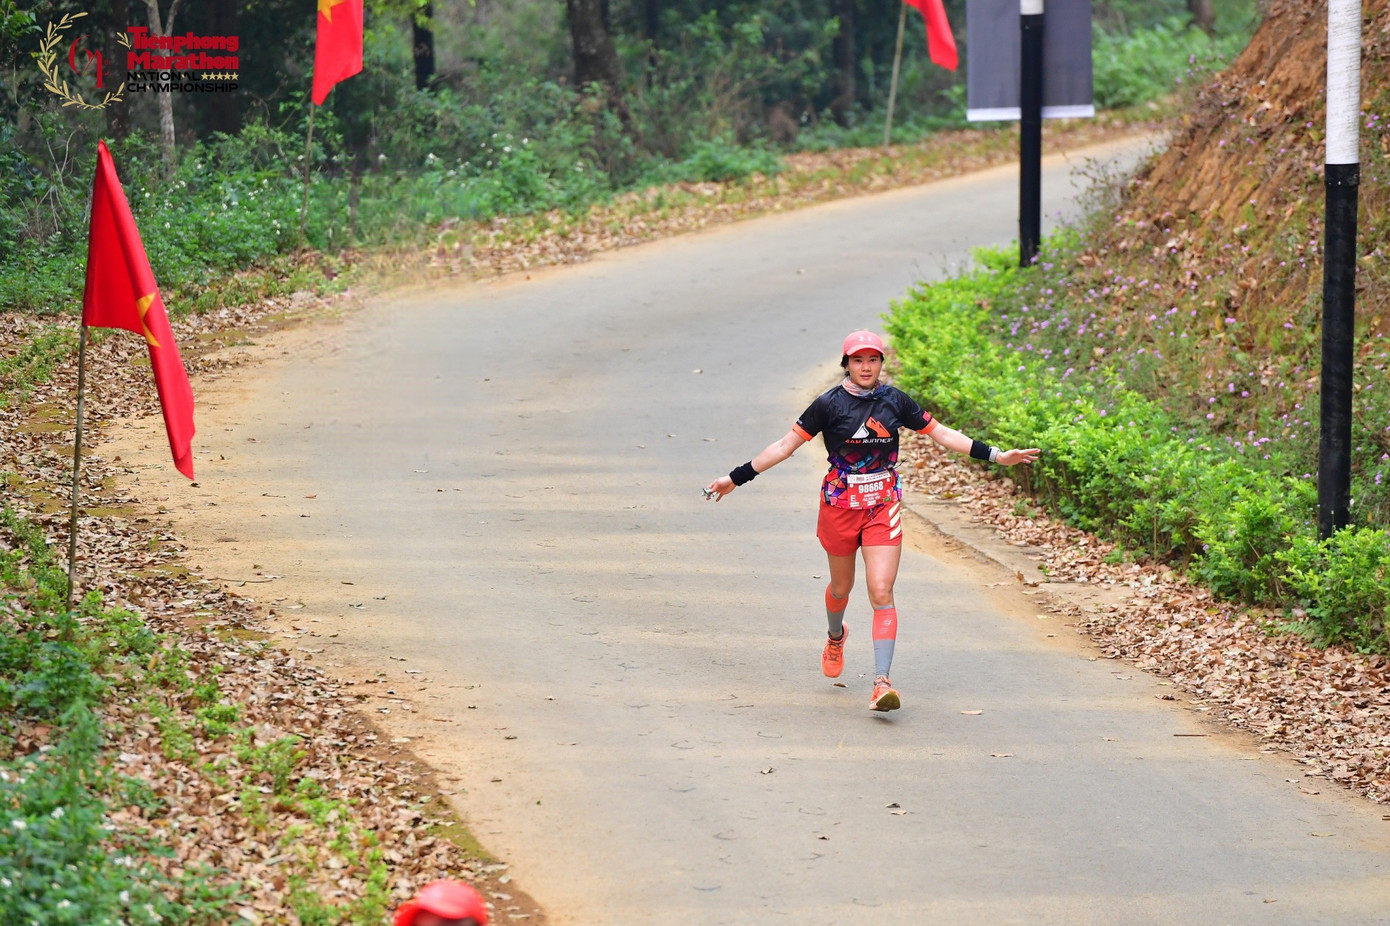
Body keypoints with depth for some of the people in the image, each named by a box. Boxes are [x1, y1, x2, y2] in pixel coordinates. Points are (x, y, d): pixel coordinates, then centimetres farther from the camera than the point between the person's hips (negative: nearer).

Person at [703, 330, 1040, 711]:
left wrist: (996, 455, 7)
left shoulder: (894, 401, 0)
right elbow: (785, 446, -1)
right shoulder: (829, 404, -6)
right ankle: (835, 635, 53)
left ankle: (882, 683, -16)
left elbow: (941, 434, 9)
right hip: (839, 505, 0)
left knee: (882, 593, -13)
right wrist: (735, 478, -2)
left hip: (884, 508, 0)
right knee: (841, 587, 17)